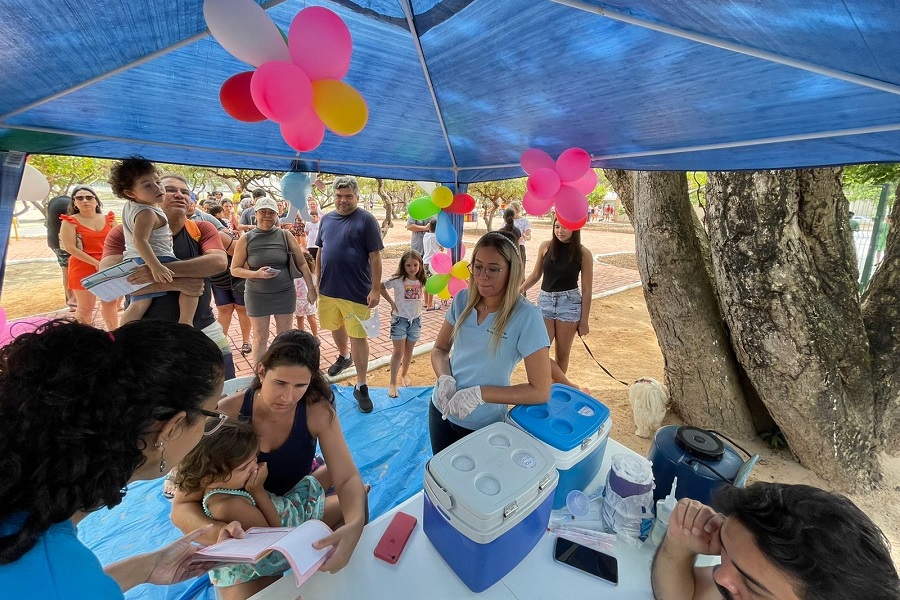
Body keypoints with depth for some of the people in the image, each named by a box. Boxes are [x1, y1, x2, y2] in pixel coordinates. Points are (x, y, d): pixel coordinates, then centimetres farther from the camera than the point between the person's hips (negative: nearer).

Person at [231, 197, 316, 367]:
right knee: (260, 338, 9)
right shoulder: (246, 239, -3)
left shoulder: (285, 236, -2)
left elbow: (301, 264, 0)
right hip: (257, 296, -1)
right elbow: (235, 269, 0)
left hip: (285, 294, 1)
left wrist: (311, 288, -4)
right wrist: (256, 274, -18)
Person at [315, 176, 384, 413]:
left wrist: (376, 289, -15)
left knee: (358, 336, 0)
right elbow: (320, 251, 17)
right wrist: (317, 279, 15)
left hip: (356, 292, -6)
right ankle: (343, 356, 51)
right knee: (335, 327, 22)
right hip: (328, 289, 6)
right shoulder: (326, 219, 9)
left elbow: (375, 256, -11)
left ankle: (361, 386, 11)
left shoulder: (366, 220, -8)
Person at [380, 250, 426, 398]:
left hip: (416, 320, 4)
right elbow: (380, 287, -7)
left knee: (409, 350, 16)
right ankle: (393, 383, 8)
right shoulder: (397, 280, -14)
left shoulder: (422, 281, -2)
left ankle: (404, 374, 37)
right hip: (399, 319, -3)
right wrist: (391, 302, -8)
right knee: (398, 351, -1)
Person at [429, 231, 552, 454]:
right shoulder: (463, 299, -7)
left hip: (484, 426, -4)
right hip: (441, 411, 4)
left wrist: (480, 394, -24)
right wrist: (445, 379, -17)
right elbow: (439, 350, 3)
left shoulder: (526, 316, -21)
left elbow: (540, 391, -20)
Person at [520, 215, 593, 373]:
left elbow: (586, 290, -3)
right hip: (545, 301, 2)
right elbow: (536, 274, 12)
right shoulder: (546, 247, -1)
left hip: (569, 304, -2)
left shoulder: (583, 253, -6)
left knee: (562, 353, 10)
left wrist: (584, 320, -3)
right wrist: (520, 289, 0)